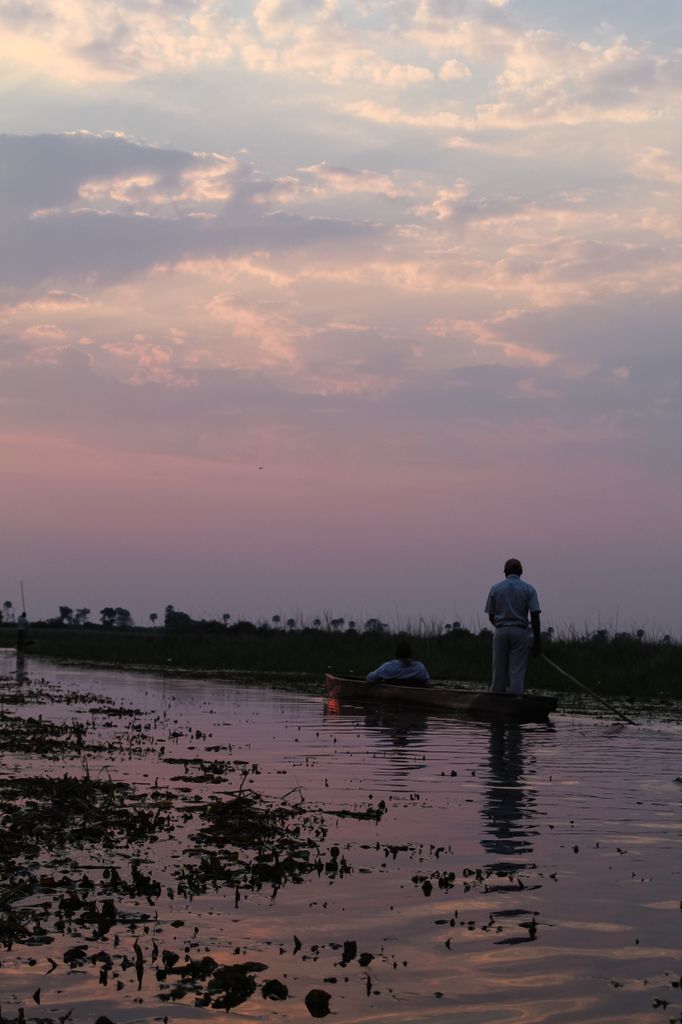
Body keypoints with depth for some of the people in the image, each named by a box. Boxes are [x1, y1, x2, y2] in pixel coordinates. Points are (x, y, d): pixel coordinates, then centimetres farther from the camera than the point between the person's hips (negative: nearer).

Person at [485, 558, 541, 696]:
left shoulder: (495, 588, 3)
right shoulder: (528, 589, 0)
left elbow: (491, 616, 6)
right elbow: (535, 616, -7)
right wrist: (537, 642, -5)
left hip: (500, 632, 1)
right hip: (520, 633, -1)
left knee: (499, 671, 6)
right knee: (517, 672, -2)